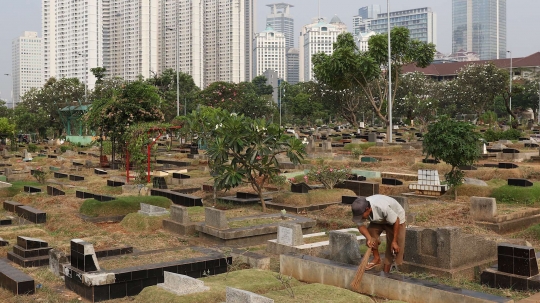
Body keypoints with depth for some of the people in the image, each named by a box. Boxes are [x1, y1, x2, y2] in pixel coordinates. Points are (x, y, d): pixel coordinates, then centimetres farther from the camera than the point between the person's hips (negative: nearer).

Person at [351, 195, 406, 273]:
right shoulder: (360, 209, -28)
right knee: (370, 232, -18)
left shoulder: (383, 207, -43)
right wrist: (369, 238, -33)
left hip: (396, 219, -5)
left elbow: (396, 222, -29)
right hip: (378, 219, 5)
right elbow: (360, 225, -16)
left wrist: (394, 241, -23)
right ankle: (377, 259, 2)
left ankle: (386, 273, 2)